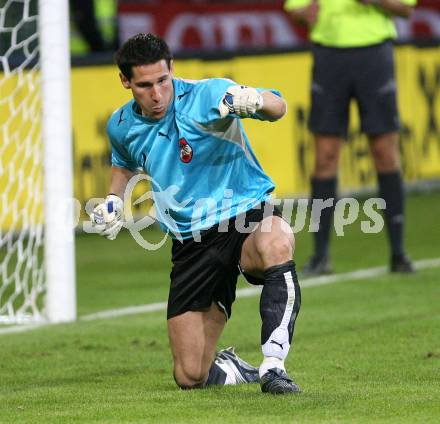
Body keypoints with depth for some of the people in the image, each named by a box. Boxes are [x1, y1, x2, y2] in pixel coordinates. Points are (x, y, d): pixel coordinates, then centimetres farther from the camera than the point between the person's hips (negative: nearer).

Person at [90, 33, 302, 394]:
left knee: (276, 244, -45)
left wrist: (254, 100, -47)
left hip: (247, 214, -4)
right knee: (190, 377, -1)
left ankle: (273, 366, -41)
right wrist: (114, 200, 9)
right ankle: (232, 370, 37)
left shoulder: (207, 95, -14)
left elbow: (278, 107, -25)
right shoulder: (122, 126, 3)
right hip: (192, 240, 4)